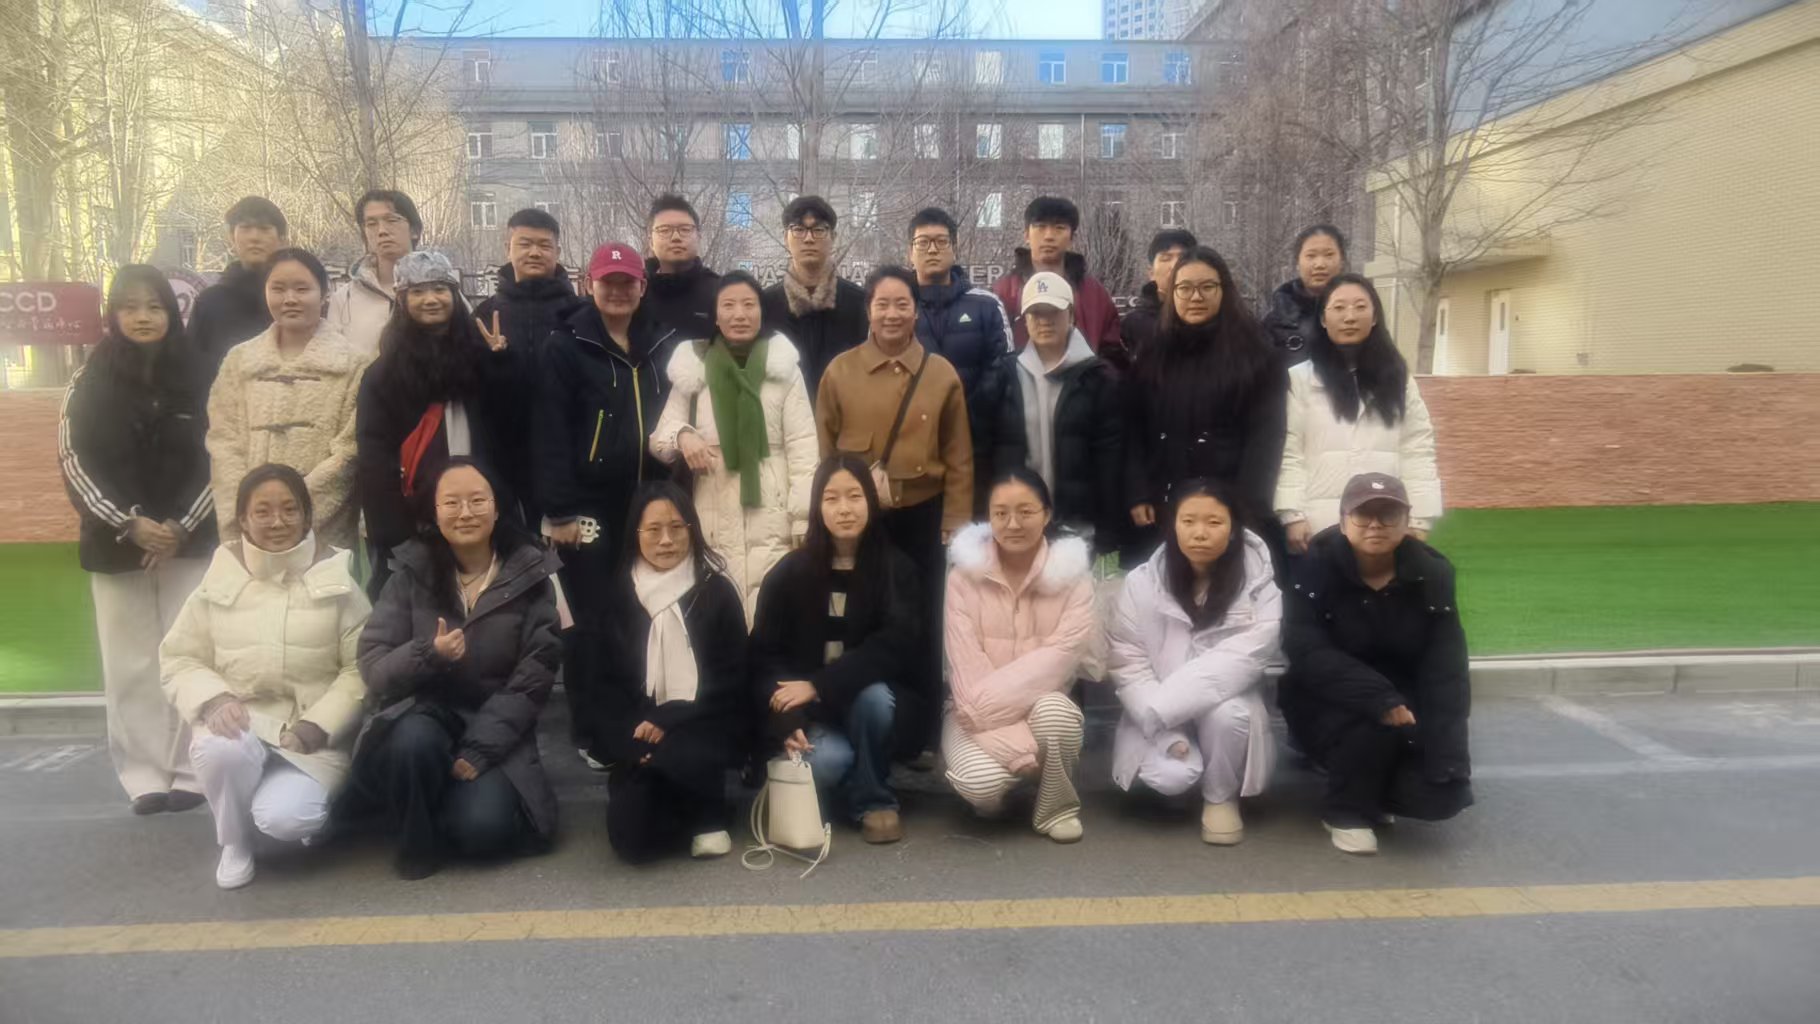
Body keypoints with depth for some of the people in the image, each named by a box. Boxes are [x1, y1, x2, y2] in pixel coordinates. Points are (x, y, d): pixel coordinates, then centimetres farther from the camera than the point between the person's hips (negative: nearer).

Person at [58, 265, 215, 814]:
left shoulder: (198, 375, 3)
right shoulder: (89, 380, 3)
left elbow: (218, 456, 1)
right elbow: (75, 460, -1)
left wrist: (181, 526, -9)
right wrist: (130, 524, -11)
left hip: (190, 540, 0)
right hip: (116, 543, 1)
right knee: (130, 663, 3)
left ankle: (187, 771, 6)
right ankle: (144, 774, 9)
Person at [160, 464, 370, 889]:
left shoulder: (336, 580, -4)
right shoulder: (220, 578, 1)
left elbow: (360, 670, -6)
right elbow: (179, 660, 4)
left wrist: (317, 725, -17)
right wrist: (215, 699, -16)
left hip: (312, 735, -2)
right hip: (241, 720, 2)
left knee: (284, 818, -26)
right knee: (220, 749, -34)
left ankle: (316, 796, 14)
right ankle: (235, 842, -1)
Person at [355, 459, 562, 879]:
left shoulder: (530, 576, -5)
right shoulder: (412, 571, -2)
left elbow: (532, 679, -7)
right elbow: (372, 667, -6)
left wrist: (479, 750, -18)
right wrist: (428, 654, -27)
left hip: (496, 731, -1)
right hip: (424, 713, 1)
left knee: (483, 825, -26)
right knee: (414, 741, -35)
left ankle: (480, 788, 11)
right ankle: (420, 839, -5)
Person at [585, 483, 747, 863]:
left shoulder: (716, 591, 0)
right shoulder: (618, 594, 5)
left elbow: (732, 681, -3)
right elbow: (606, 681, 5)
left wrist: (669, 721, -15)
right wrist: (637, 735, -13)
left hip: (701, 725, -2)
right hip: (638, 730, 2)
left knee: (676, 758, -36)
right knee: (630, 837, -19)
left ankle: (707, 815, -2)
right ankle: (692, 810, 14)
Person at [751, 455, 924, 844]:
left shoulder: (897, 568, -6)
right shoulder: (788, 574, -3)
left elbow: (896, 645, -18)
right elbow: (764, 656, -5)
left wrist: (820, 686, -26)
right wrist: (788, 719, -22)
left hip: (875, 696, 1)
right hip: (809, 710, 0)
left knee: (872, 696, -34)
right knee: (827, 760, -32)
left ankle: (875, 800, -7)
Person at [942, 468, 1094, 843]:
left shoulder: (1072, 574, -5)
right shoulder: (965, 574, -6)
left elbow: (1060, 655, -15)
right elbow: (966, 666, -15)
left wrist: (988, 701, -24)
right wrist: (1017, 745, -25)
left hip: (1043, 704, 1)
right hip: (977, 714, 0)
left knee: (1055, 712, -34)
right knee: (980, 780, -30)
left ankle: (1057, 805, -4)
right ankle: (992, 792, 9)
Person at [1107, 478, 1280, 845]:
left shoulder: (1257, 581, -10)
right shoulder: (1143, 582, -8)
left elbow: (1244, 657, -20)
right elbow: (1127, 663, -9)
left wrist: (1163, 706, -25)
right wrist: (1166, 730, -21)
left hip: (1226, 701, 0)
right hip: (1160, 717, 0)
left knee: (1226, 713, -35)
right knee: (1169, 776, -28)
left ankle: (1221, 797, -4)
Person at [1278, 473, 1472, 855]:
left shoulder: (1432, 573, -8)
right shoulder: (1316, 566, -15)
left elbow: (1446, 671, -13)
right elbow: (1307, 652, -24)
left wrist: (1451, 764, -22)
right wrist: (1377, 698, -37)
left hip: (1405, 704, 3)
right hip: (1327, 705, -3)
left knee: (1442, 795, -18)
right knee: (1376, 721, -34)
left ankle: (1374, 790, 16)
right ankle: (1347, 810, -5)